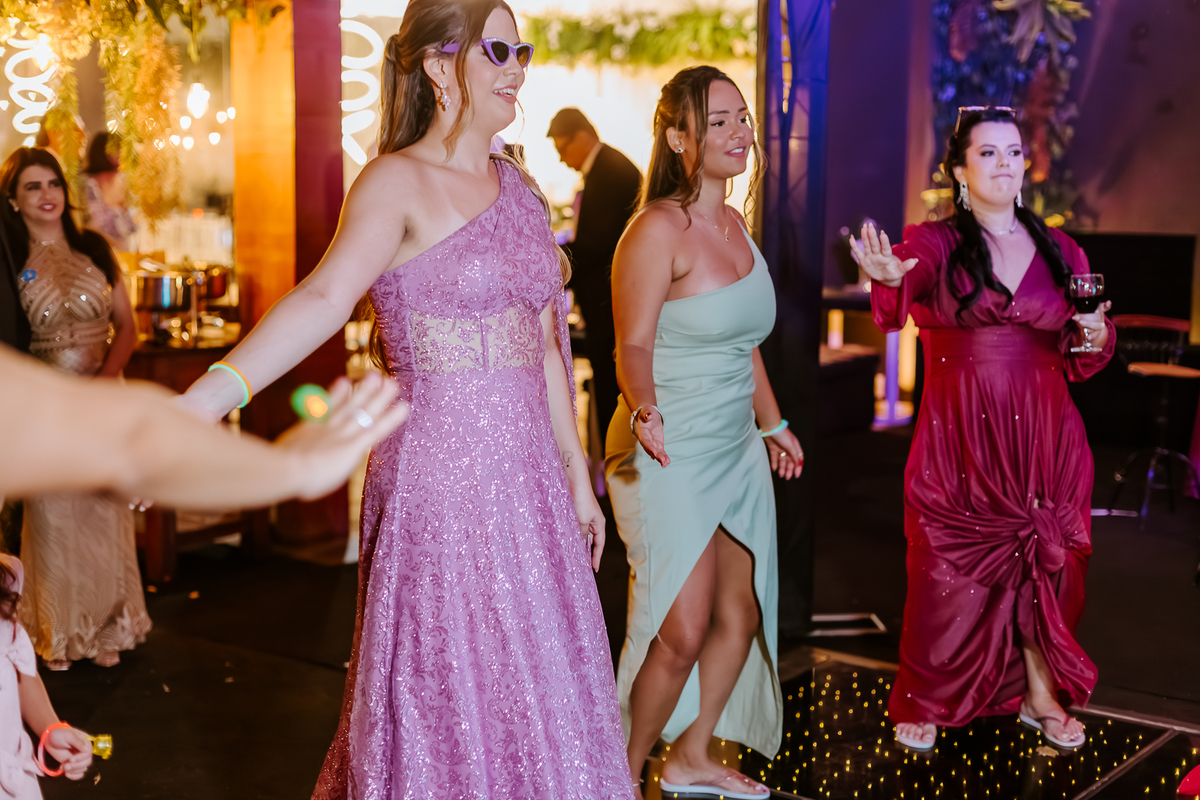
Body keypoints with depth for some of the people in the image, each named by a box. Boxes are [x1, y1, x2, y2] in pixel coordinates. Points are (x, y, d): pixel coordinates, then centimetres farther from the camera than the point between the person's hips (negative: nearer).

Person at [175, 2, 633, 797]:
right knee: (447, 703, 3)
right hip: (440, 481, -7)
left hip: (524, 475, 7)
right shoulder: (397, 182, -10)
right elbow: (324, 298, -26)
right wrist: (199, 402, -41)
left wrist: (576, 474, 18)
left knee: (532, 688, 14)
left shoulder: (518, 187, 12)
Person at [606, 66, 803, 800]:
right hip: (670, 456, -8)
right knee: (682, 633, -8)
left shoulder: (735, 226, 9)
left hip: (737, 451, 9)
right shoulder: (659, 229, -15)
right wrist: (646, 410, -35)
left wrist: (773, 423, 25)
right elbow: (633, 346, -17)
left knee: (741, 615, 14)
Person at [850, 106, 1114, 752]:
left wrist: (1096, 336, -5)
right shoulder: (933, 243, -1)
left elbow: (1080, 360, 18)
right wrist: (889, 276, -50)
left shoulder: (1059, 251, 10)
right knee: (948, 572, 1)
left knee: (1047, 565, 8)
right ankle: (924, 703, 19)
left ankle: (1042, 695, 27)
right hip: (958, 439, -3)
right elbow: (903, 287, -26)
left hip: (1044, 437, 3)